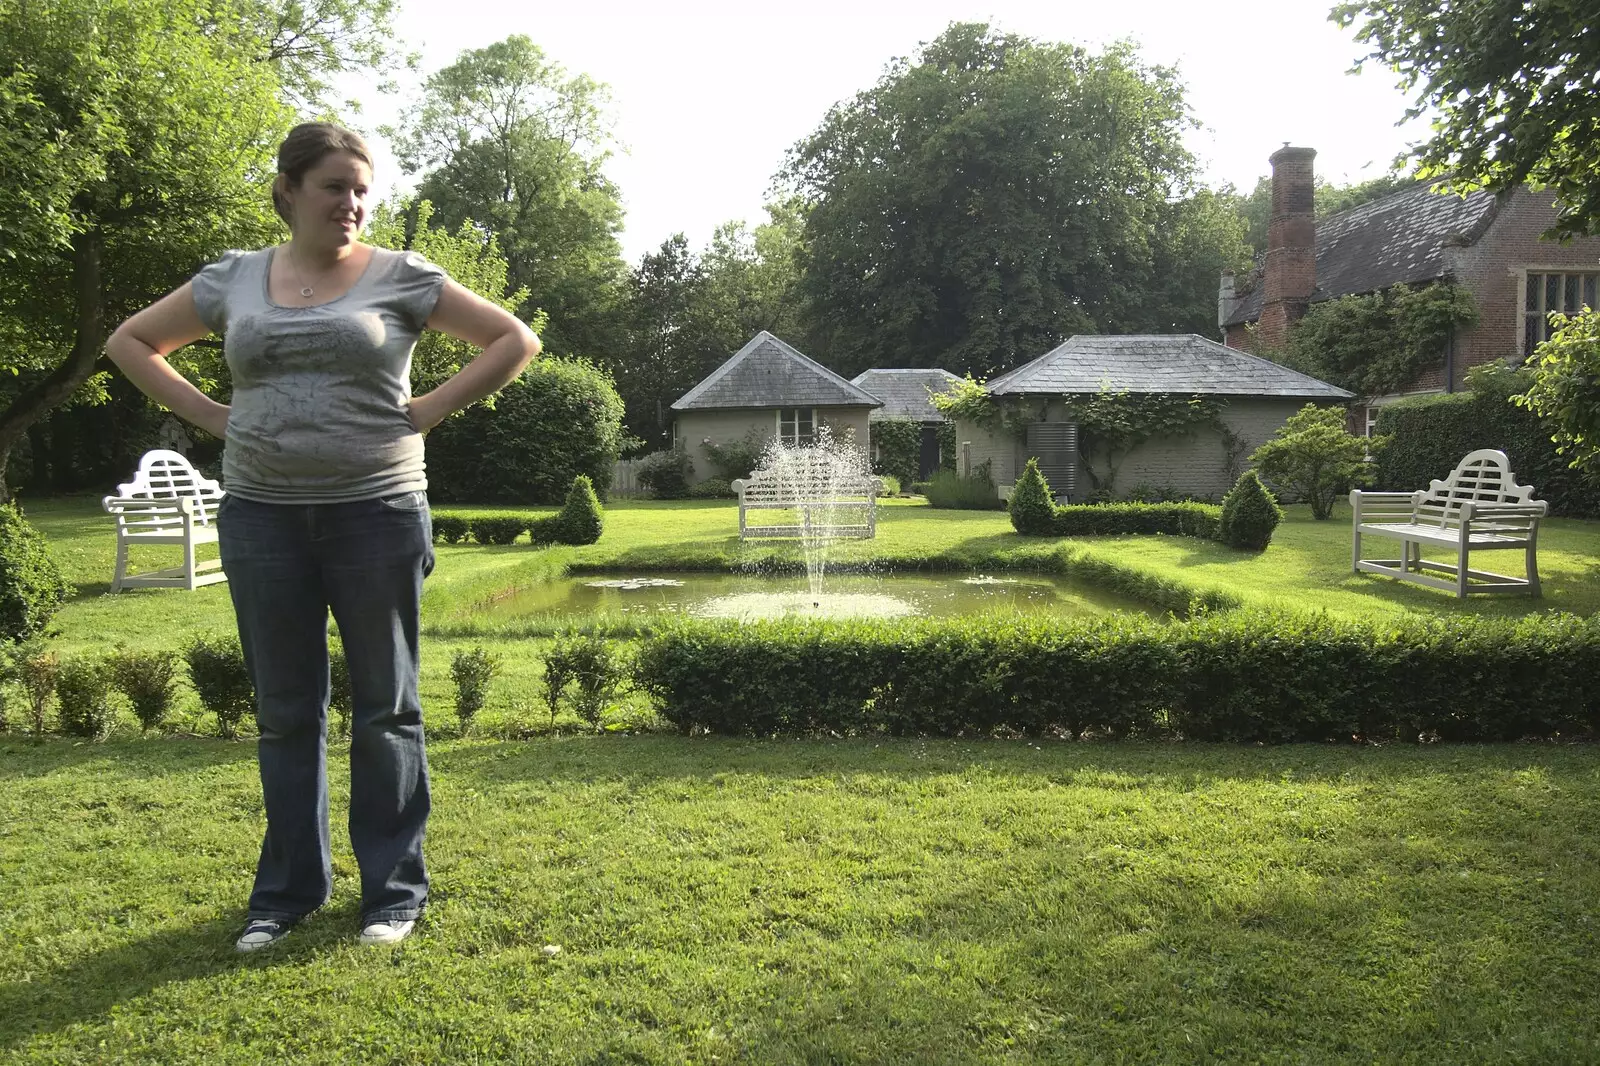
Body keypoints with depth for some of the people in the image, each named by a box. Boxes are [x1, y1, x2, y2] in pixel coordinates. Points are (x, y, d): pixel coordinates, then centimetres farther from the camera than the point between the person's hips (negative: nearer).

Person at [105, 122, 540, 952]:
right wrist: (210, 415, 5)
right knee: (285, 713, 11)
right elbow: (130, 341, 20)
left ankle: (394, 889, 17)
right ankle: (287, 889, 24)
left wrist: (431, 410, -6)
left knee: (384, 708, 5)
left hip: (377, 512, -3)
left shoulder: (400, 276, 0)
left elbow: (514, 340, 1)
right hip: (262, 516, 3)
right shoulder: (232, 279, 9)